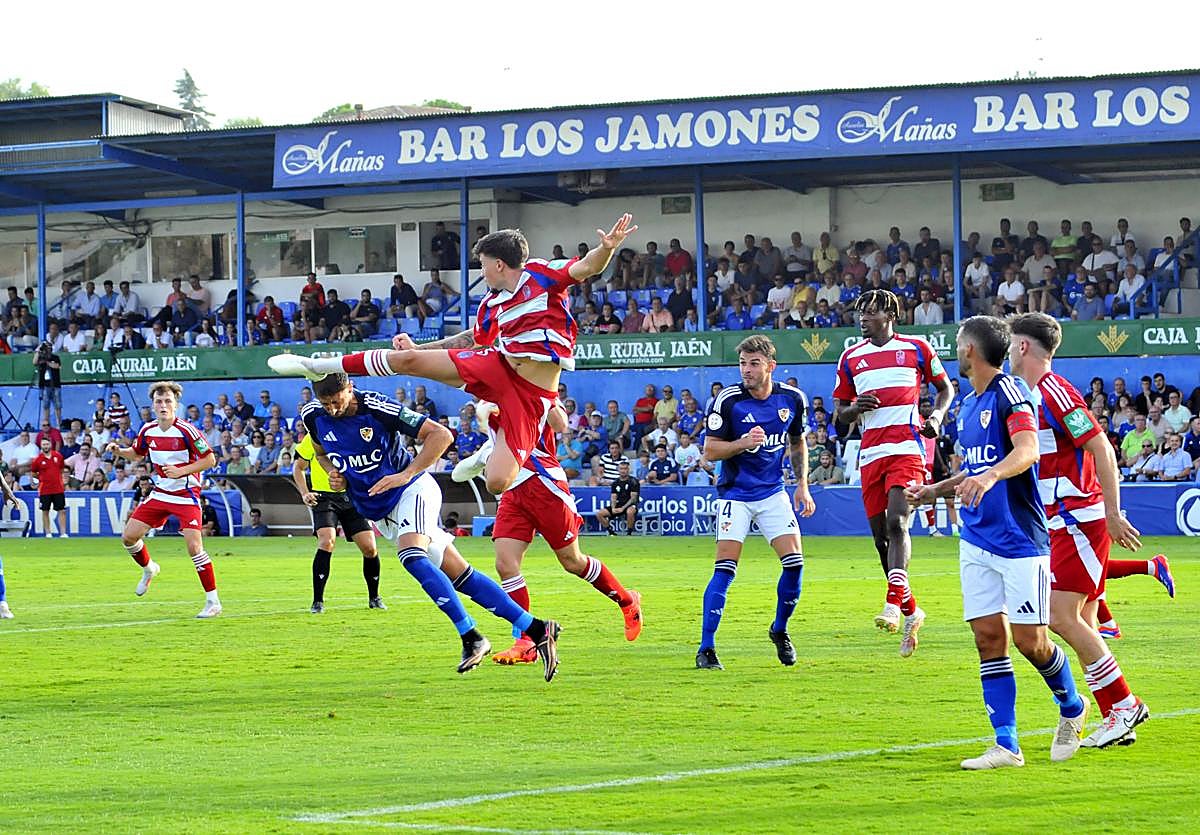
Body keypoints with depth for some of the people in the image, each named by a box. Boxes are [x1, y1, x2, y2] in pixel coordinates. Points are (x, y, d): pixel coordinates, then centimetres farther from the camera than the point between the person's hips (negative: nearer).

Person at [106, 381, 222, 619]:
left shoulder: (186, 431, -17)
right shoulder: (148, 430, 1)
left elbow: (210, 460, -14)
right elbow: (136, 454, 20)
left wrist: (181, 471, -22)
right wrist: (118, 450, 1)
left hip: (186, 495, -6)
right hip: (160, 493, 6)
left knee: (194, 547, -17)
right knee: (129, 536, 2)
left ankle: (213, 602, -8)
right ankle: (149, 569, 34)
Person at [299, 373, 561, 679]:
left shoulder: (376, 407, -21)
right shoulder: (312, 416, -4)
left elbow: (441, 435, -19)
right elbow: (322, 452, 19)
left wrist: (407, 473, -27)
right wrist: (334, 473, -3)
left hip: (411, 490, -6)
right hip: (379, 510, 6)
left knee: (411, 556, -33)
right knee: (460, 575, -1)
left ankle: (471, 638, -28)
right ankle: (536, 630, -1)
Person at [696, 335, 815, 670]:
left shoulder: (792, 399, -2)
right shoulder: (728, 400, -14)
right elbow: (710, 450, -10)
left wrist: (802, 485, 7)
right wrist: (744, 443, -26)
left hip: (773, 492, 3)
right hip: (735, 494, -3)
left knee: (794, 562, -8)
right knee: (725, 568, -12)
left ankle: (780, 630, 17)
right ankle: (706, 648, -8)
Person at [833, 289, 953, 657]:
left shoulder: (916, 348, 5)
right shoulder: (851, 358, 14)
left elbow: (945, 388, 15)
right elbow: (841, 412, 20)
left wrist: (936, 417, -4)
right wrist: (857, 408, -3)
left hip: (907, 445, -5)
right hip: (870, 453, 5)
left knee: (896, 522, -21)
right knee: (880, 533, 4)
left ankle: (893, 604, -29)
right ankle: (910, 612, 18)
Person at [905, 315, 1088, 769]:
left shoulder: (1009, 391, -10)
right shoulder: (968, 405, 16)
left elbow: (1027, 450, -25)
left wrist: (989, 476, -41)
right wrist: (933, 490, 18)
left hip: (1020, 539, -8)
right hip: (977, 540, 8)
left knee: (1029, 639, -4)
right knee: (989, 637, 0)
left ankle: (1072, 709, 23)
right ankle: (1006, 746, 1)